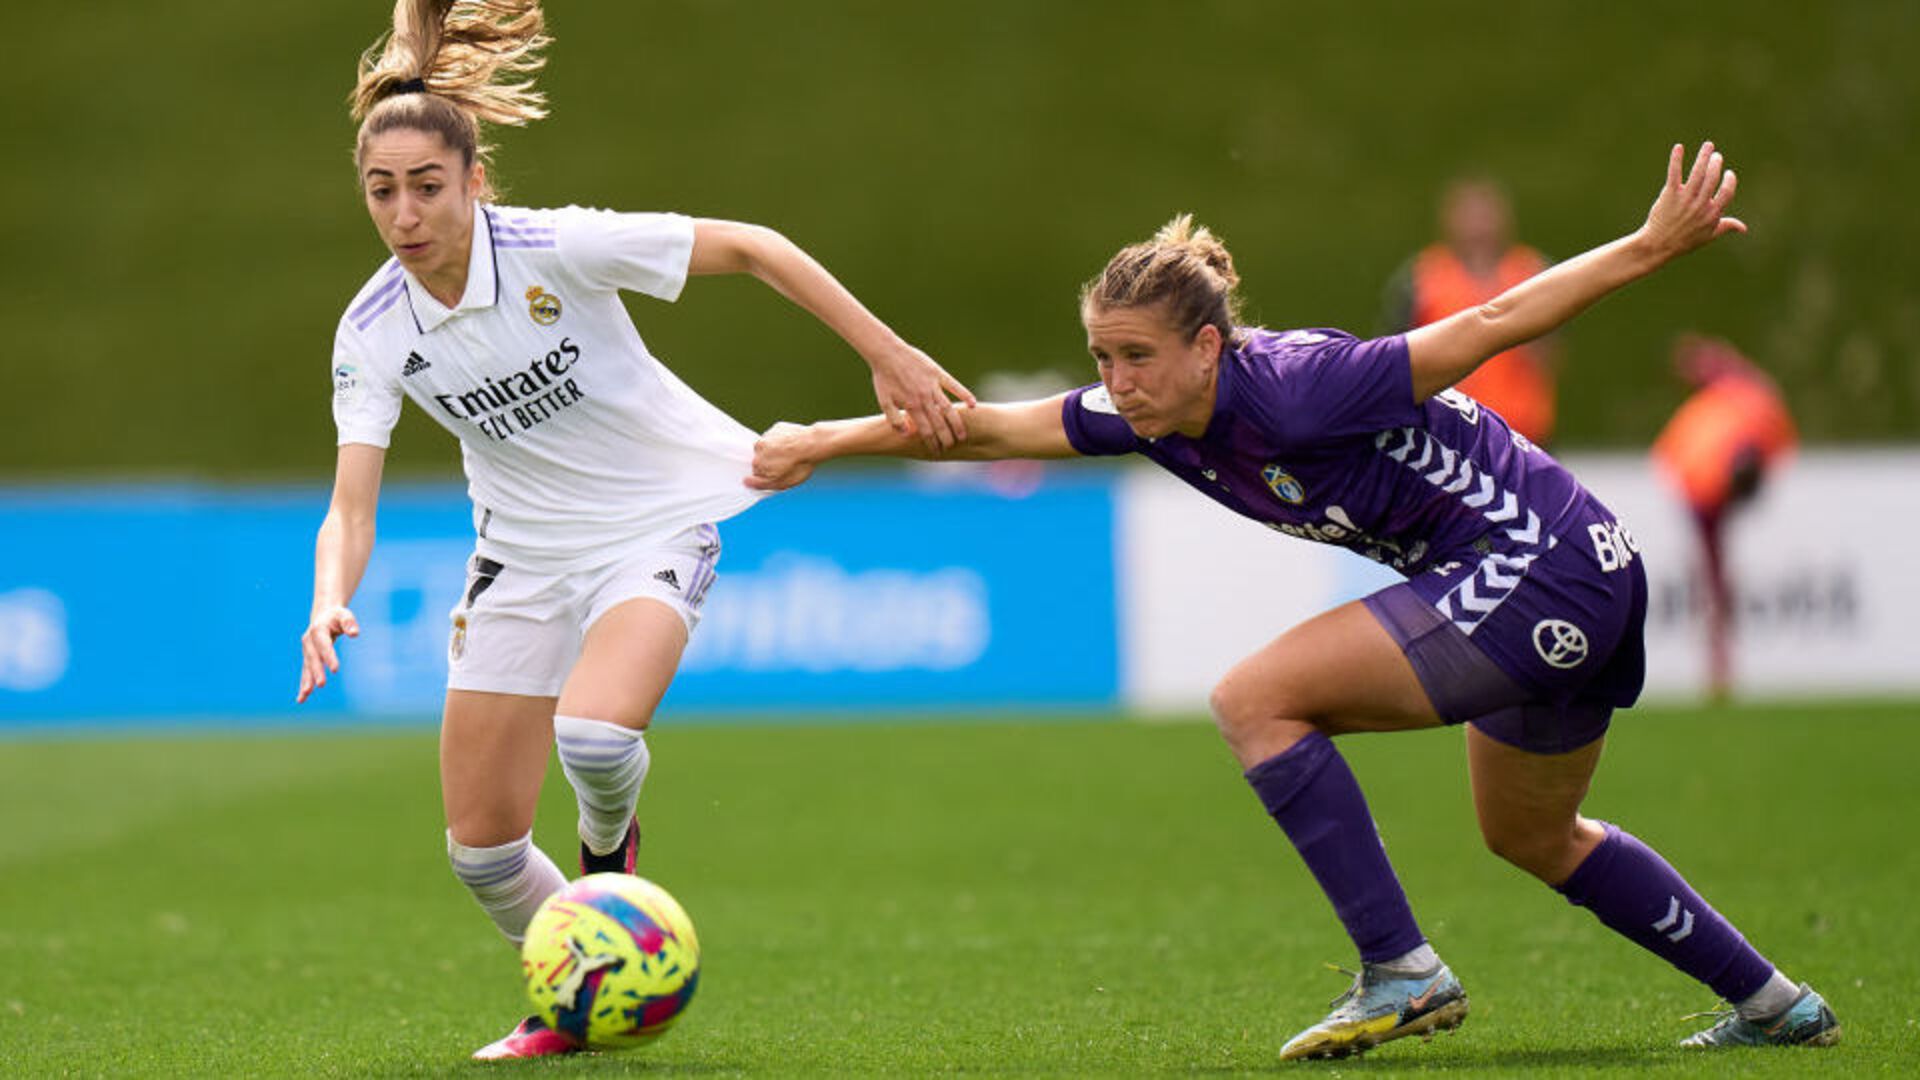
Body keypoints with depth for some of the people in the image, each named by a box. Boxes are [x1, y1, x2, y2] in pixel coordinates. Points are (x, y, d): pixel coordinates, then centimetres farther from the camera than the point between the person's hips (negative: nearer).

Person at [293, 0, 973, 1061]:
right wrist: (329, 605, -34)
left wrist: (887, 354, -17)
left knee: (593, 733, -32)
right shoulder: (372, 332, -11)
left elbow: (749, 246, -16)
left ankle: (608, 844, 5)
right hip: (522, 548, 4)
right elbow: (351, 506, -13)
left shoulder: (555, 248, -22)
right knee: (479, 844, 0)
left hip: (657, 522, -4)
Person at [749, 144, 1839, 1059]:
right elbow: (985, 426, 8)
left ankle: (1401, 972, -10)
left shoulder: (1292, 389, -24)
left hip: (1536, 572, -10)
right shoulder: (1152, 414, -1)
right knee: (1533, 835, 26)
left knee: (1256, 701, -13)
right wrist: (822, 440, 3)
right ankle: (1774, 1002, 34)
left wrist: (1655, 245, -20)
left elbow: (1492, 324, -21)